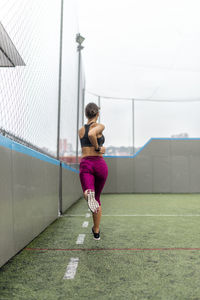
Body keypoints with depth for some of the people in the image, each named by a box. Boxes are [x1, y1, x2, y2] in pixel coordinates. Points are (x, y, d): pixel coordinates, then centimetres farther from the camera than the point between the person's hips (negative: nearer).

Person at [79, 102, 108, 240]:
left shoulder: (80, 130, 14)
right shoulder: (100, 126, -2)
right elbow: (92, 134, -24)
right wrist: (98, 148, -11)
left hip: (85, 163, 2)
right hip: (100, 163, -1)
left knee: (88, 193, -17)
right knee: (97, 198, 16)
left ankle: (89, 195, -57)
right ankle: (96, 232, 26)